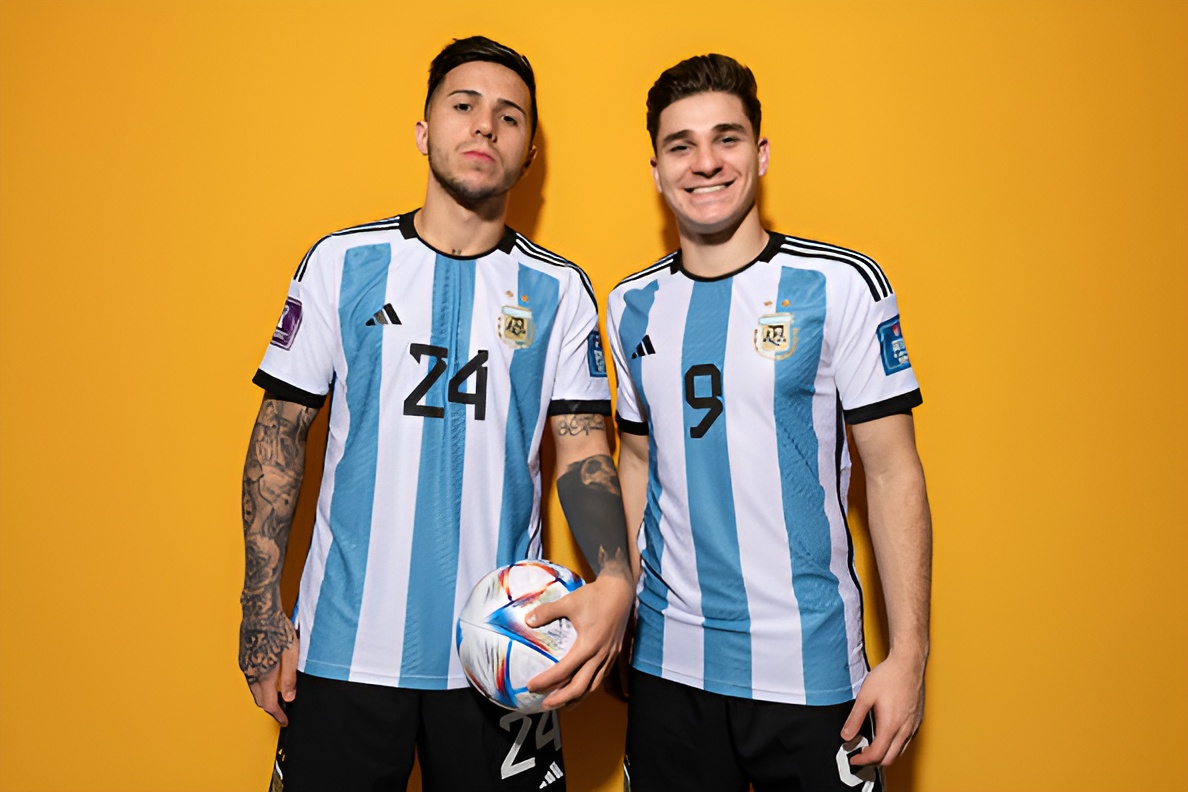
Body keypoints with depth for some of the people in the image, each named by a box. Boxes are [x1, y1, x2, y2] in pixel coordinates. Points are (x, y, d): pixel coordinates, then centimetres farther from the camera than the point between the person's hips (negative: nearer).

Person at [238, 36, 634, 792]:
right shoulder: (340, 262, 1)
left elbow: (583, 451, -2)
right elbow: (282, 429, 3)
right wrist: (262, 610, -1)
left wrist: (615, 580, -21)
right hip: (345, 646, 0)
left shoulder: (559, 289, 2)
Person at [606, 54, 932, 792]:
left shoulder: (842, 285, -7)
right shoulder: (632, 306, 5)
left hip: (808, 669, -3)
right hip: (667, 662, 4)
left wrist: (909, 654, -10)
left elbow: (894, 473, -6)